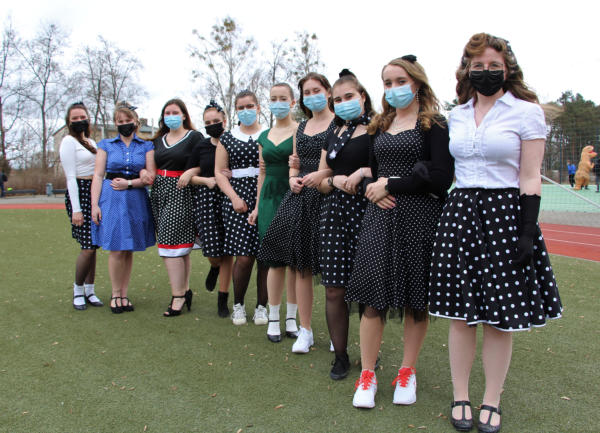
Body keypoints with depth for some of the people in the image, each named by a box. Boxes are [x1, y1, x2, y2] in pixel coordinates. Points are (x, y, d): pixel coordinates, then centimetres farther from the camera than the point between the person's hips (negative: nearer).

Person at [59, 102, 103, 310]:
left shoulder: (91, 142, 18)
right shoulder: (69, 141, -4)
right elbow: (71, 177, -10)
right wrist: (76, 209, -15)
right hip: (78, 194, -7)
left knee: (93, 246, 6)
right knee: (88, 247, -10)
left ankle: (89, 291, 15)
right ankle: (78, 291, 7)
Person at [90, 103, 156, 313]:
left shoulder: (146, 146, 9)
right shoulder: (106, 145, 9)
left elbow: (151, 176, 1)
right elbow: (98, 176, 4)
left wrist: (129, 183, -12)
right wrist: (94, 204, -5)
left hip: (136, 201, 1)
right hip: (111, 200, -1)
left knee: (129, 250, 5)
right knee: (116, 249, -5)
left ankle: (124, 294, 16)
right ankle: (115, 293, 11)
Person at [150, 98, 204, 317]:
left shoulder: (194, 137, 0)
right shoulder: (158, 140, 19)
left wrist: (190, 172, -22)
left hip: (181, 192, -6)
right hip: (160, 192, 6)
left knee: (171, 244, -11)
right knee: (181, 246, 9)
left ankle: (178, 296, -6)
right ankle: (185, 290, 17)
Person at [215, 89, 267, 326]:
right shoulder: (227, 138, 12)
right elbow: (219, 173, 9)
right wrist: (235, 198, -5)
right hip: (238, 198, 0)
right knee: (244, 257, -6)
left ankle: (261, 306, 14)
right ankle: (238, 304, 15)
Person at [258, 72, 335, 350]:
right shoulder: (301, 128, 19)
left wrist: (322, 174, -21)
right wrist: (293, 179, 3)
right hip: (300, 197, 6)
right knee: (301, 266, 4)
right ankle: (305, 331, 14)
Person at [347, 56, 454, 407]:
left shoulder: (434, 125, 0)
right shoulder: (380, 126, 17)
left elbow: (441, 177, -11)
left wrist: (390, 185, -8)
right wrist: (374, 189, -2)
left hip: (421, 219, -4)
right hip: (381, 217, 4)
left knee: (415, 298, 5)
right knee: (373, 295, -1)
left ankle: (408, 371, 22)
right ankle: (368, 374, 11)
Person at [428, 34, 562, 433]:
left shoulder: (527, 111, -1)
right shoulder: (456, 116, 11)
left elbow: (531, 178, -5)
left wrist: (527, 232, -12)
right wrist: (448, 217, 12)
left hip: (505, 215, -3)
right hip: (459, 214, 4)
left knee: (500, 318, 2)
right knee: (460, 313, 6)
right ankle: (461, 398, 20)